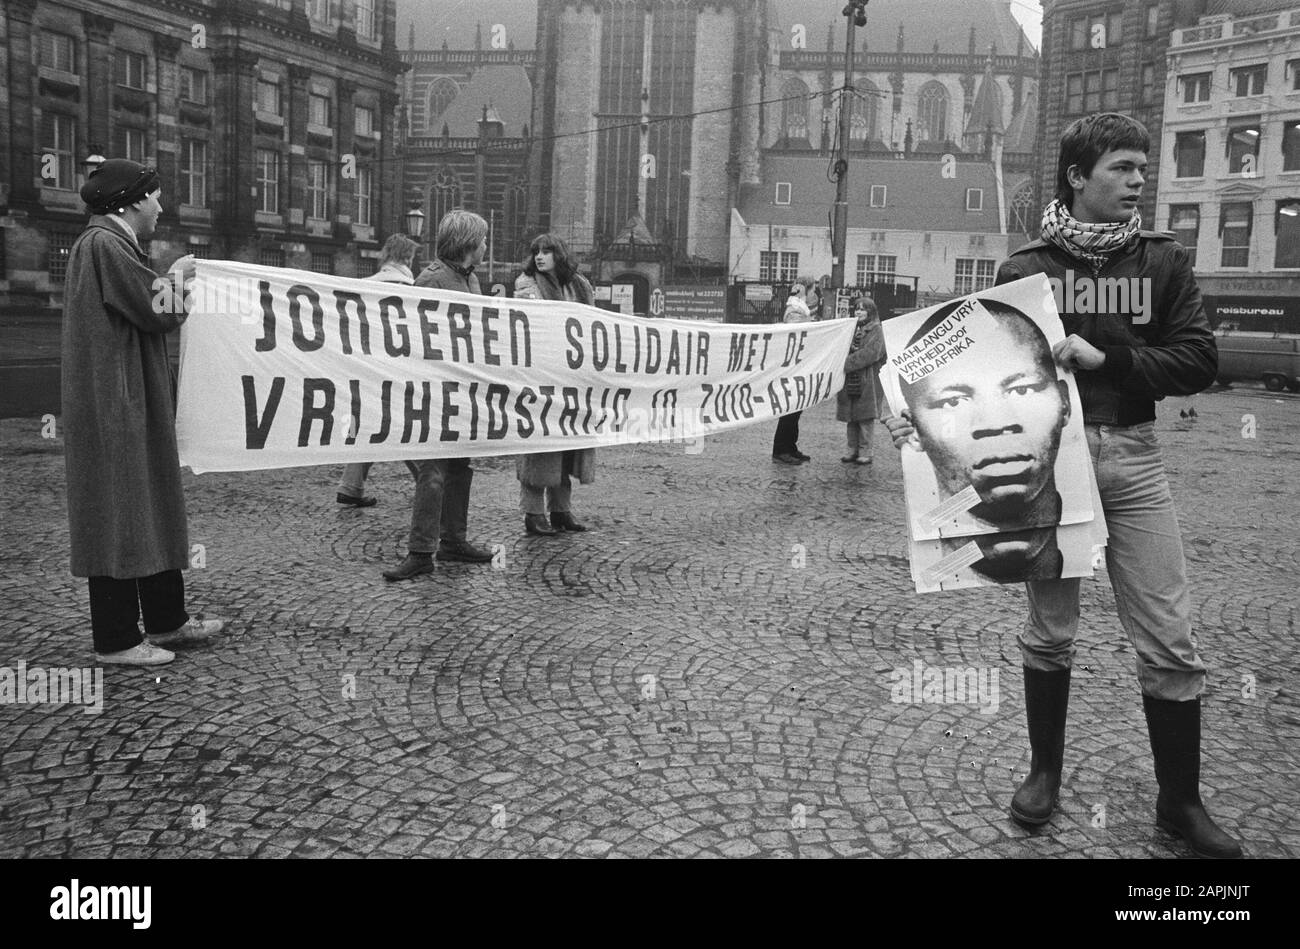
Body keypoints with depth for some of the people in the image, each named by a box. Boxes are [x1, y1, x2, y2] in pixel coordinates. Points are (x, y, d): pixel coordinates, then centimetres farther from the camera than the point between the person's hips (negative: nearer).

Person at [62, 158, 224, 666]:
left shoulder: (111, 243, 16)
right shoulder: (103, 244, -15)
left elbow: (139, 309, 13)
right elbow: (159, 311, -18)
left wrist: (168, 280, 1)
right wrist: (178, 276, -1)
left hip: (134, 405, 11)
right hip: (114, 406, -11)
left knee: (152, 508, 15)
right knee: (118, 515, -3)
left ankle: (165, 619, 25)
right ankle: (116, 640, 6)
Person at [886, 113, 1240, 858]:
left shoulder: (1164, 261, 5)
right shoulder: (1026, 269, 1)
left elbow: (1199, 363, -3)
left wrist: (1105, 359, -15)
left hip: (1132, 458, 1)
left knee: (1170, 638, 1)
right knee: (1050, 628, 9)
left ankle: (1181, 801, 18)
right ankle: (1046, 771, 29)